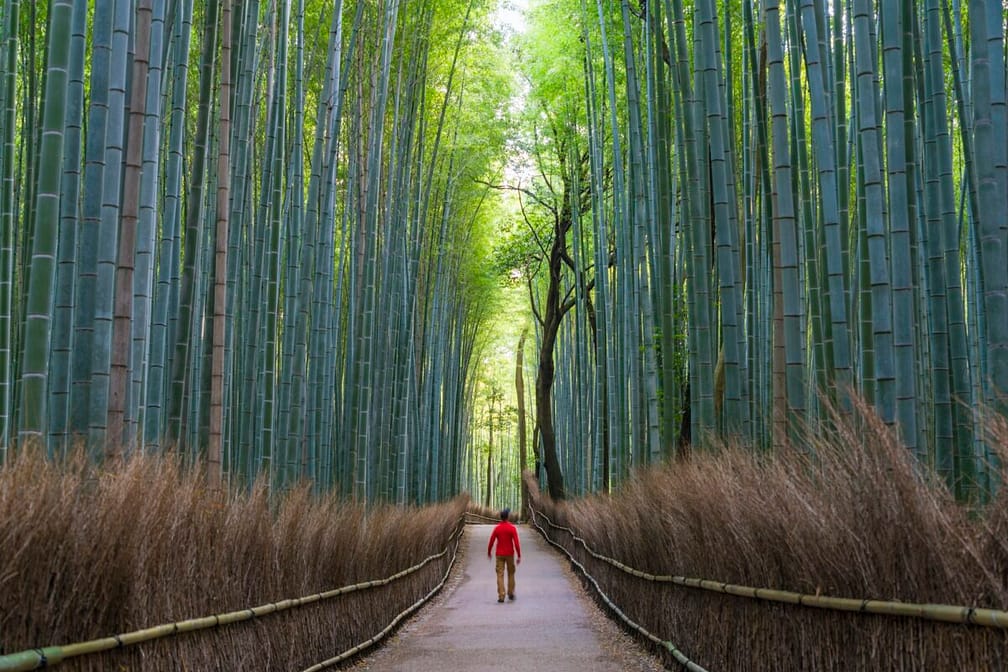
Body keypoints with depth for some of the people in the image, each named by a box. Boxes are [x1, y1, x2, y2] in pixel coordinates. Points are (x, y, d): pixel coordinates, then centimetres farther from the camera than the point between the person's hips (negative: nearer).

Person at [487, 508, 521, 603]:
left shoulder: (497, 528, -3)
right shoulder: (512, 528, -9)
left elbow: (491, 542, -1)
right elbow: (516, 543, -13)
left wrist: (488, 553, 16)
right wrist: (519, 556, -8)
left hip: (499, 555, 1)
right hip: (510, 554, -1)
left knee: (500, 575, 0)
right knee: (511, 574, 17)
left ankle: (501, 596, -8)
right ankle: (511, 593, 19)